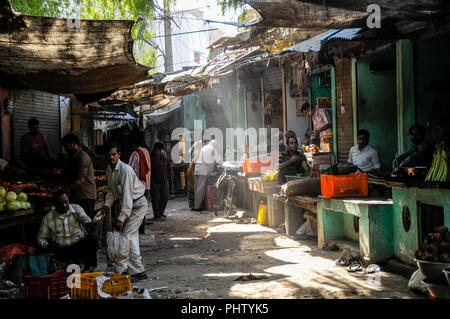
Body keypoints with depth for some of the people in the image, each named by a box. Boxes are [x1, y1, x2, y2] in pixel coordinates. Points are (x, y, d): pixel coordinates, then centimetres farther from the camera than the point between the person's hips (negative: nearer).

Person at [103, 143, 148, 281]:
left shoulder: (126, 170, -25)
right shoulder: (109, 169, 2)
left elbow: (127, 195, -28)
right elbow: (111, 190, 15)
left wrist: (121, 218, -30)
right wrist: (108, 204, -2)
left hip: (138, 204, -8)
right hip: (128, 204, 8)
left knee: (125, 234, -14)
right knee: (132, 237, 5)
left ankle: (119, 268, -6)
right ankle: (138, 271, 8)